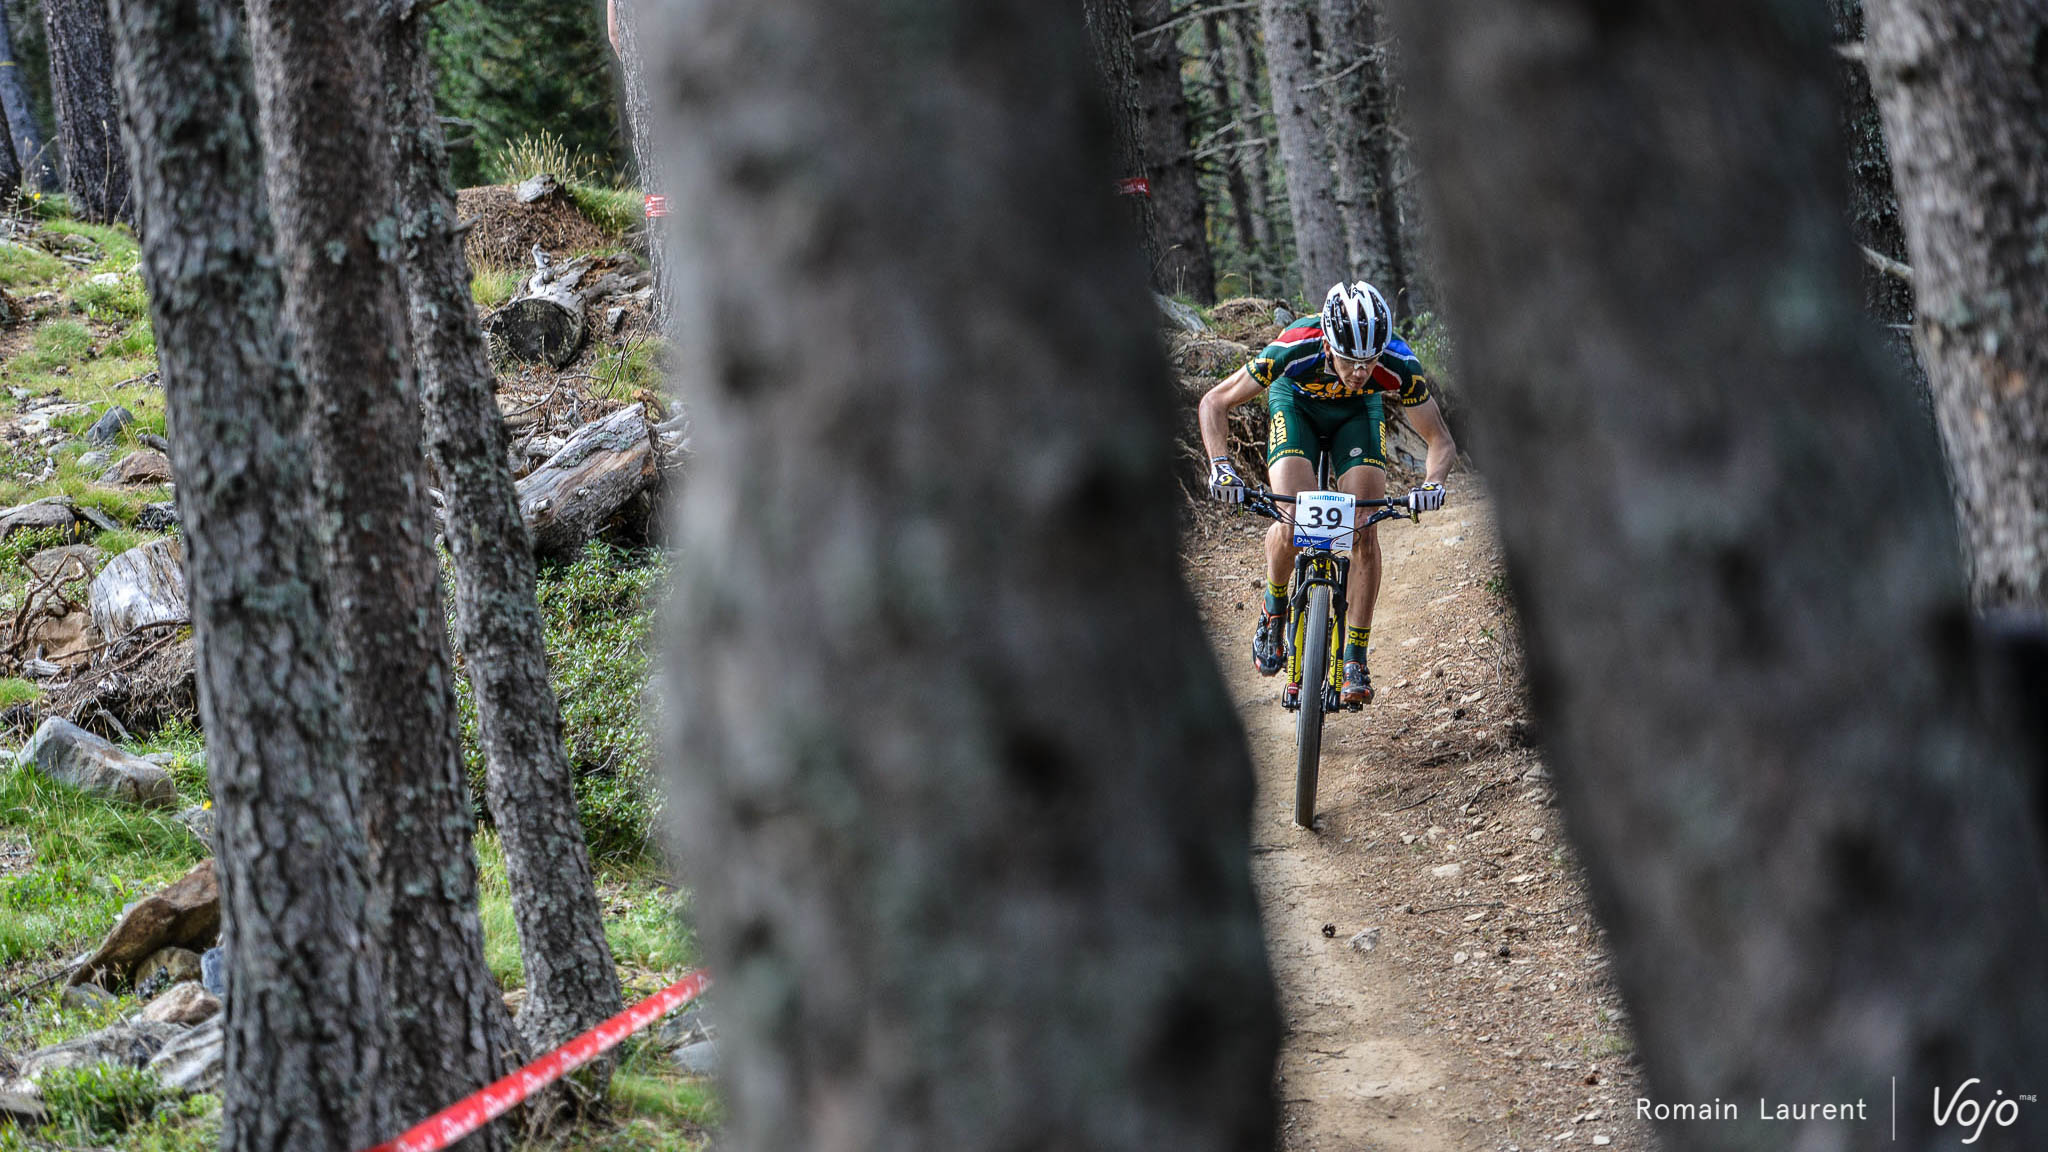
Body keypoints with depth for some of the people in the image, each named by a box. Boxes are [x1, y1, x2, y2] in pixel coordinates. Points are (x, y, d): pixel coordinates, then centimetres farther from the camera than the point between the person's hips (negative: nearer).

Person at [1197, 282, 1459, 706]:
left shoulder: (1400, 365, -35)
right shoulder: (1295, 349, -39)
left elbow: (1441, 440, -21)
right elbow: (1214, 403, -27)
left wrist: (1432, 482, -42)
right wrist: (1220, 466, -41)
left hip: (1358, 412, 1)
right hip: (1296, 402, -1)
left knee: (1364, 532, -14)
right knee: (1292, 525, -22)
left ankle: (1355, 659, -4)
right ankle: (1274, 607, 8)